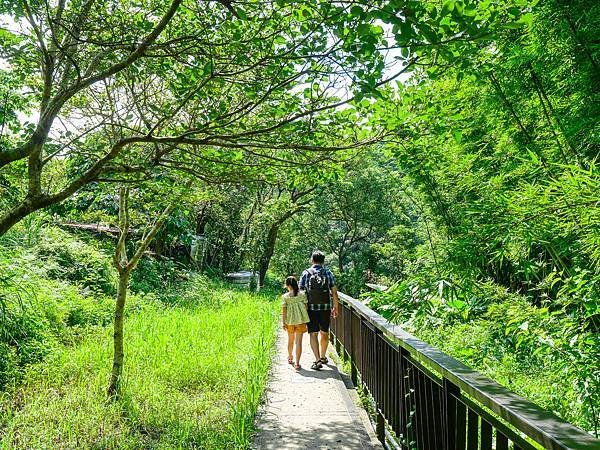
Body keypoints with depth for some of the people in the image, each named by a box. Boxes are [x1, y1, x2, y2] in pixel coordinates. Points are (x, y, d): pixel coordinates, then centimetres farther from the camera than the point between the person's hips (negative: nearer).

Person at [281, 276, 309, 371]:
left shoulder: (285, 297, -3)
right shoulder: (302, 294, -2)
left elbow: (284, 311, -5)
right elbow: (305, 308, 0)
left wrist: (284, 323, 0)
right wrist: (305, 323, 7)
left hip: (290, 321, 1)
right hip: (301, 320, -1)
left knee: (290, 340, 21)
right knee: (299, 341, 0)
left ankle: (290, 358, 41)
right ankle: (297, 363, -5)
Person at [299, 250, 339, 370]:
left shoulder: (306, 273, 0)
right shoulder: (328, 273, 3)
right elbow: (334, 292, 2)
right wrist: (335, 308, 12)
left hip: (311, 308, -2)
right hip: (326, 308, 2)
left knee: (313, 334, 2)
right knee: (324, 333, 17)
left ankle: (318, 360, -7)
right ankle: (323, 357, 32)